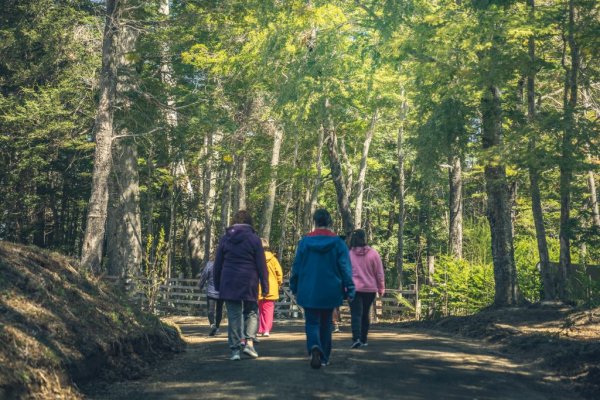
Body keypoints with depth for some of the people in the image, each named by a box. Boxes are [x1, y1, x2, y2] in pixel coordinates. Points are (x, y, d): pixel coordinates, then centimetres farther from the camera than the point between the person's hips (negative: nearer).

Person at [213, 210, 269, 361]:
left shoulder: (225, 238, 6)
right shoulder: (254, 238, -2)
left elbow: (218, 264, 9)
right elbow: (261, 265, -3)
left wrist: (217, 284, 17)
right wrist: (265, 286, 2)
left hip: (229, 283, 2)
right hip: (249, 283, -2)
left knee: (234, 315, 5)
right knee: (251, 312, 14)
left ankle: (235, 349, 3)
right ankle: (249, 342, -1)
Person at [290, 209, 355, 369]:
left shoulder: (304, 241, -3)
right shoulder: (338, 242, -5)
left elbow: (296, 267, 2)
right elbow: (345, 268, -6)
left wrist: (294, 288, 13)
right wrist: (349, 289, 0)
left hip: (309, 292, -1)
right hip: (330, 292, 1)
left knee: (312, 323, 5)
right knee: (325, 324, 15)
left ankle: (314, 346, -23)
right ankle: (324, 357, 21)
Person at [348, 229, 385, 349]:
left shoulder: (349, 254, -4)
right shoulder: (373, 253, -4)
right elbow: (379, 272, 0)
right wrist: (381, 288, 10)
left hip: (354, 289, -1)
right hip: (370, 289, 1)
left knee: (356, 314, -3)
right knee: (365, 314, 15)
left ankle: (356, 338, -22)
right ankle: (363, 340, 22)